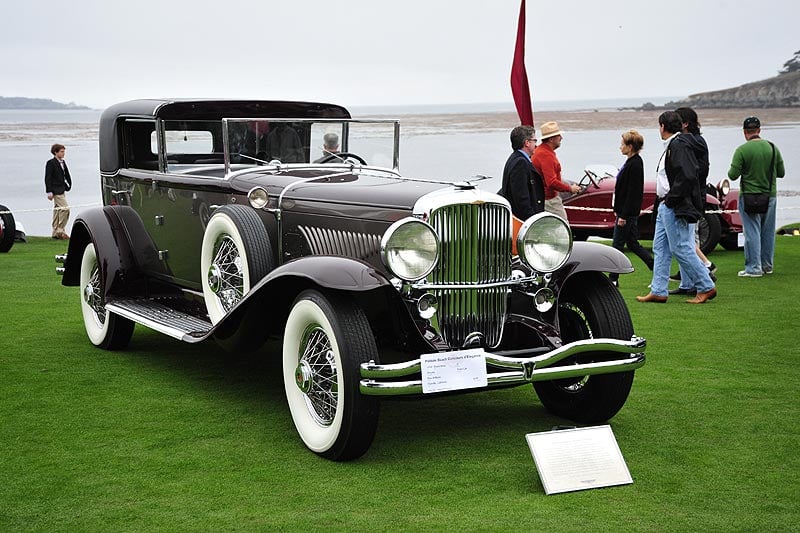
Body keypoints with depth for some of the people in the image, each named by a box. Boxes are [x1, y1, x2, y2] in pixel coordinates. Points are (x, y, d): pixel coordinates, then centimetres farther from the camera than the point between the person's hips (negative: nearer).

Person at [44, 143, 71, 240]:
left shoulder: (63, 162, 11)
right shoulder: (50, 163, -12)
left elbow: (66, 175, 22)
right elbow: (47, 178, -14)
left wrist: (69, 185, 10)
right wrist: (49, 192, -18)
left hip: (62, 190, 9)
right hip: (56, 191, -9)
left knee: (57, 210, 13)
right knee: (65, 208, -14)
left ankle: (56, 232, 19)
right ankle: (60, 230, -6)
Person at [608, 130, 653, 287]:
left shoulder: (635, 165, -18)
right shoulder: (632, 162, 12)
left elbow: (632, 192, -22)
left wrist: (623, 215, -22)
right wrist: (618, 210, 20)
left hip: (628, 212, -10)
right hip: (626, 211, 10)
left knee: (618, 244, -2)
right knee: (632, 243, 14)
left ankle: (613, 279, 5)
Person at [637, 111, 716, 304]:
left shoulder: (679, 145, -15)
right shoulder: (671, 145, 16)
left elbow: (687, 176, -25)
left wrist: (672, 198, -20)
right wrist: (665, 200, 12)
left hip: (675, 208, -11)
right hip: (666, 207, 11)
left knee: (681, 249, -7)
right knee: (660, 248, 11)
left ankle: (706, 287, 2)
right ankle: (658, 291, 14)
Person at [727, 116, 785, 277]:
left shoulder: (742, 150, -13)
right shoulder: (773, 148, 0)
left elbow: (733, 175, -14)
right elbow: (781, 173, 6)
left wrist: (735, 170, 8)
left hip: (749, 196, -4)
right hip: (770, 196, 4)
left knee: (752, 233, -1)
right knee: (768, 232, 14)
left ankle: (753, 268, -1)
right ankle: (767, 265, 23)